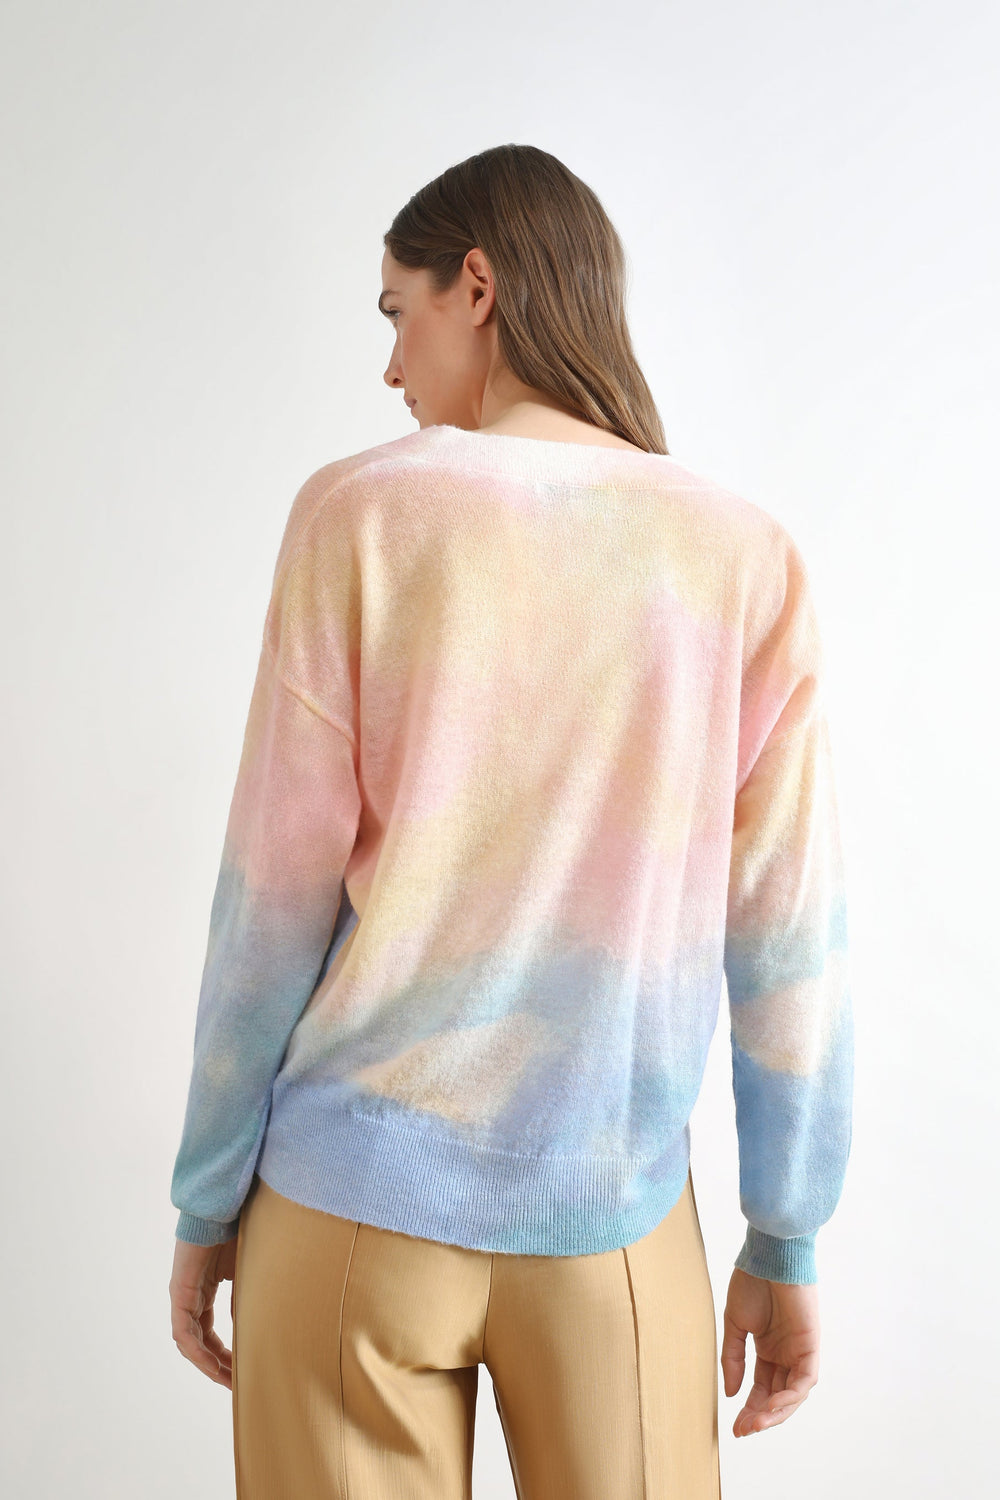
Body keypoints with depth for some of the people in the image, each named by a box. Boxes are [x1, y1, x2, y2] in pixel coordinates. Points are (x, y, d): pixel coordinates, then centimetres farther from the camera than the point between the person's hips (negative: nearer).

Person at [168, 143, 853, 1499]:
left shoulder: (361, 513, -9)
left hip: (353, 1198, -1)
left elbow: (275, 897, -8)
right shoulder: (748, 559, -4)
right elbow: (786, 934, -3)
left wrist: (207, 1196, 4)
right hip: (614, 1213, 2)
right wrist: (786, 1242, 7)